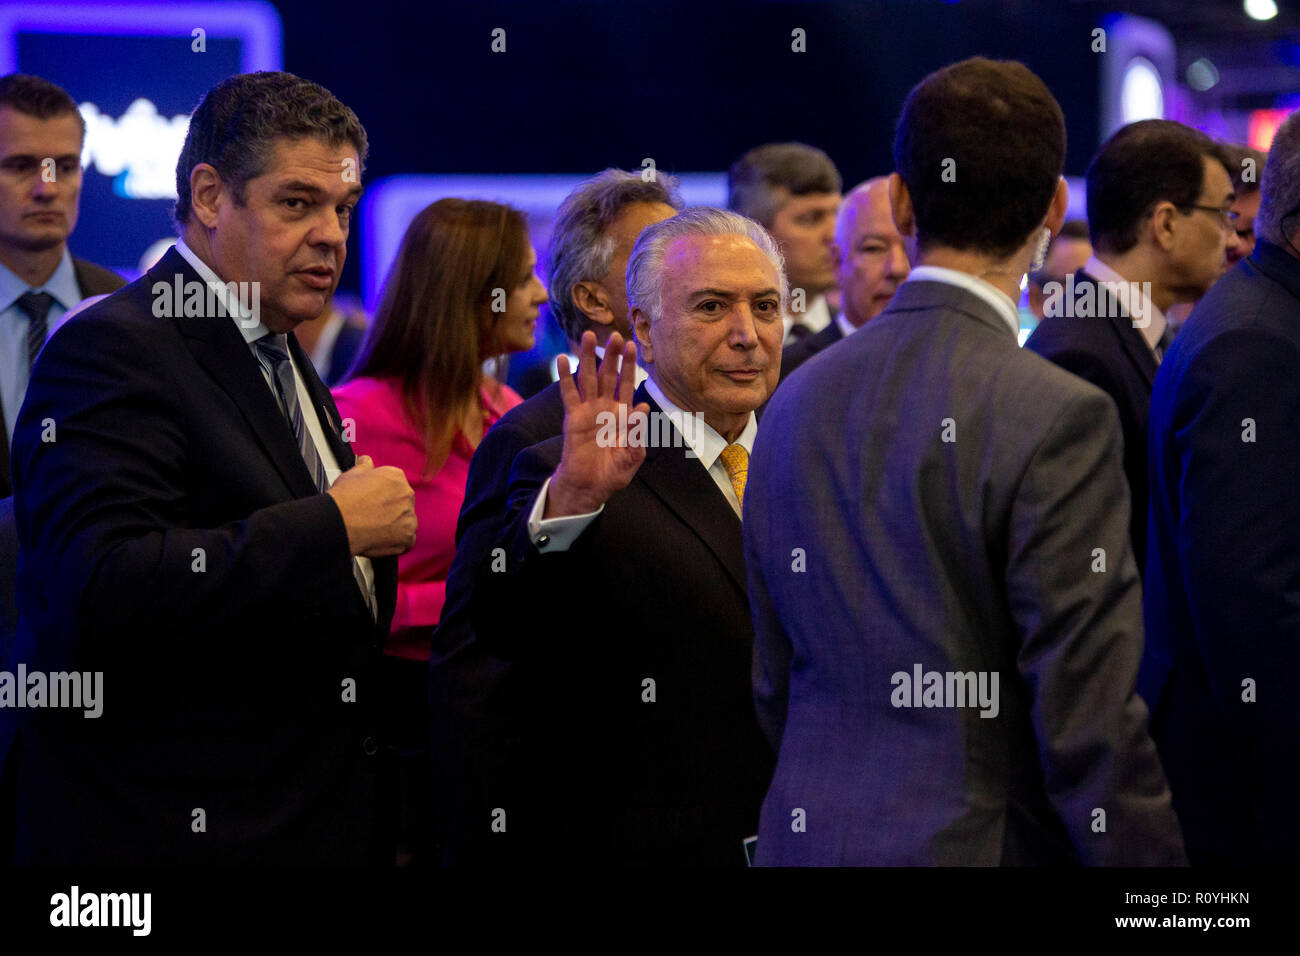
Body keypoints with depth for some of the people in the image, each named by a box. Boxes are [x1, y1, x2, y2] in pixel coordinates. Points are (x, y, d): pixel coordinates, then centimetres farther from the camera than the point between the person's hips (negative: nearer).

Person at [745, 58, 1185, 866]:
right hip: (980, 841, -6)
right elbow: (1091, 726, -16)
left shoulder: (795, 404, 5)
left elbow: (773, 690, 12)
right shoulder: (1059, 417, -15)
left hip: (810, 832, 6)